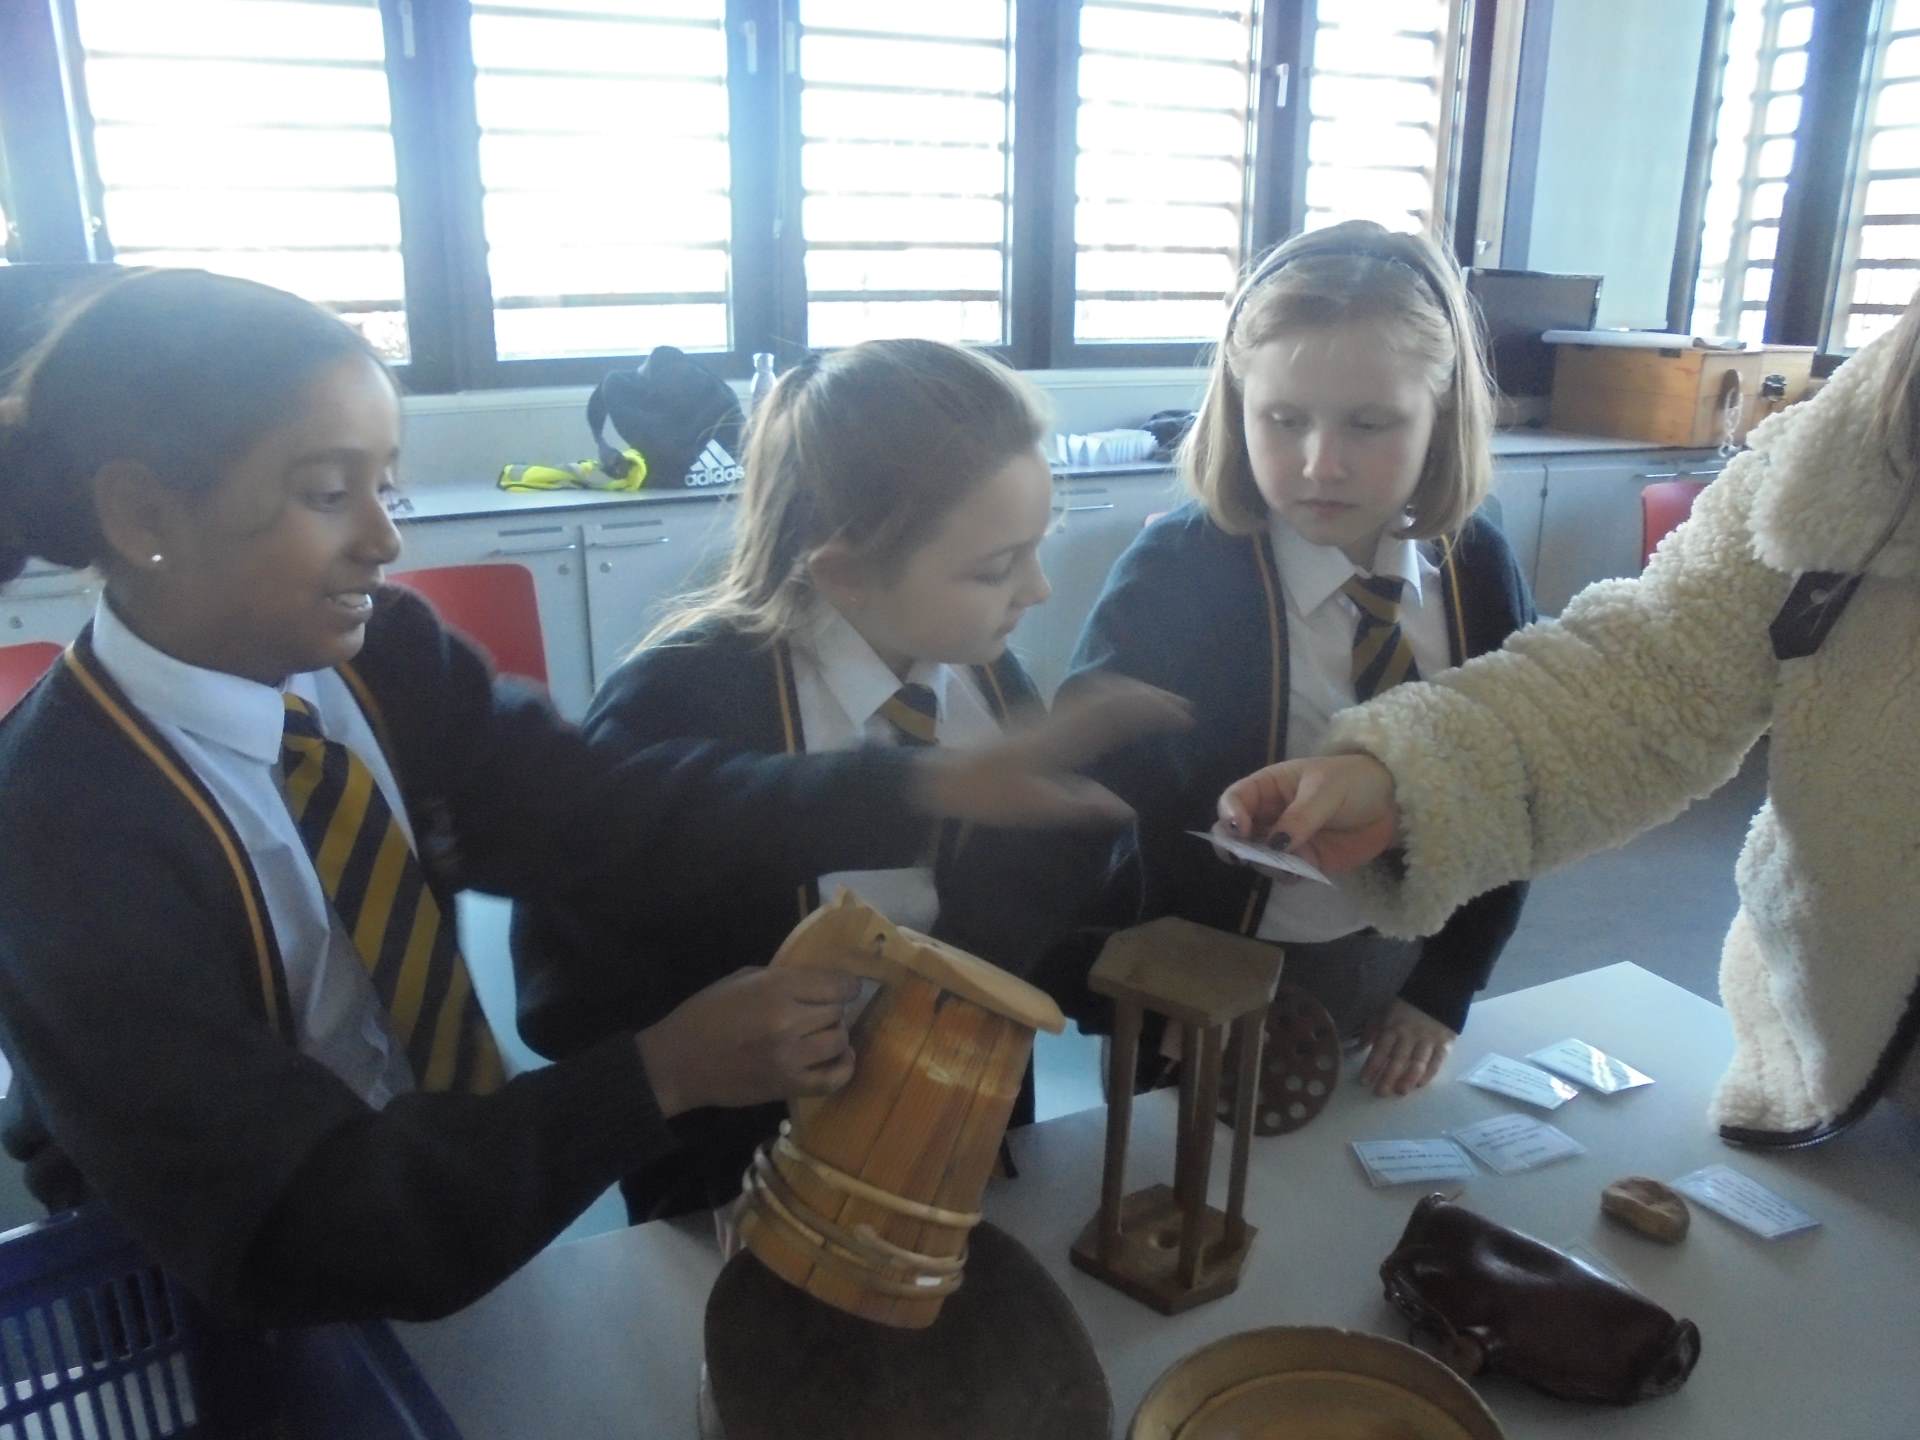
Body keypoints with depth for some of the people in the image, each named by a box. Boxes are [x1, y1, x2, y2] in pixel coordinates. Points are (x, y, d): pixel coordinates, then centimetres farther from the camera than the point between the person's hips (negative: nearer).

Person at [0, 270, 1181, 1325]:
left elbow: (602, 805, -18)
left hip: (467, 1221, 5)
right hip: (250, 1340, -5)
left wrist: (926, 787, -29)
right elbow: (292, 1232, -24)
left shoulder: (380, 653, -7)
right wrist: (661, 1074, -29)